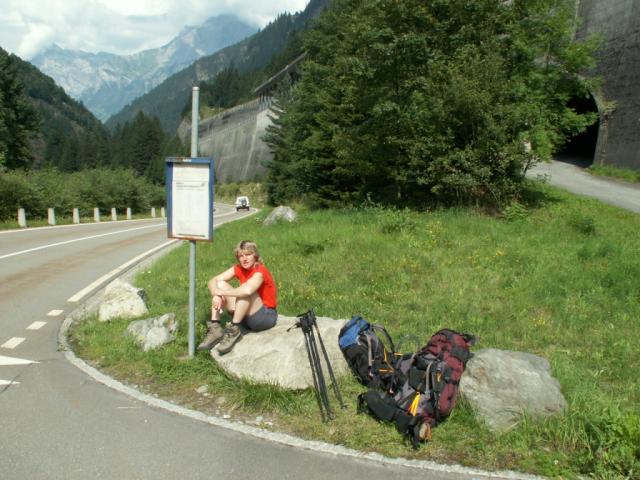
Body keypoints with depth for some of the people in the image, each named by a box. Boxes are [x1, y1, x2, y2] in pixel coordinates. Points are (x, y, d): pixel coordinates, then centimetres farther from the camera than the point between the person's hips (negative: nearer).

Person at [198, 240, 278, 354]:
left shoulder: (260, 271, -21)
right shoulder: (238, 269, -1)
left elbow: (247, 290, -41)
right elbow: (213, 281, -6)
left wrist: (222, 292, -29)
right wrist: (216, 294, -28)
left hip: (266, 316, -7)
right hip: (246, 317, 7)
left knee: (246, 291, -33)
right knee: (220, 284, -6)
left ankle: (234, 330, -24)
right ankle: (215, 328, -14)